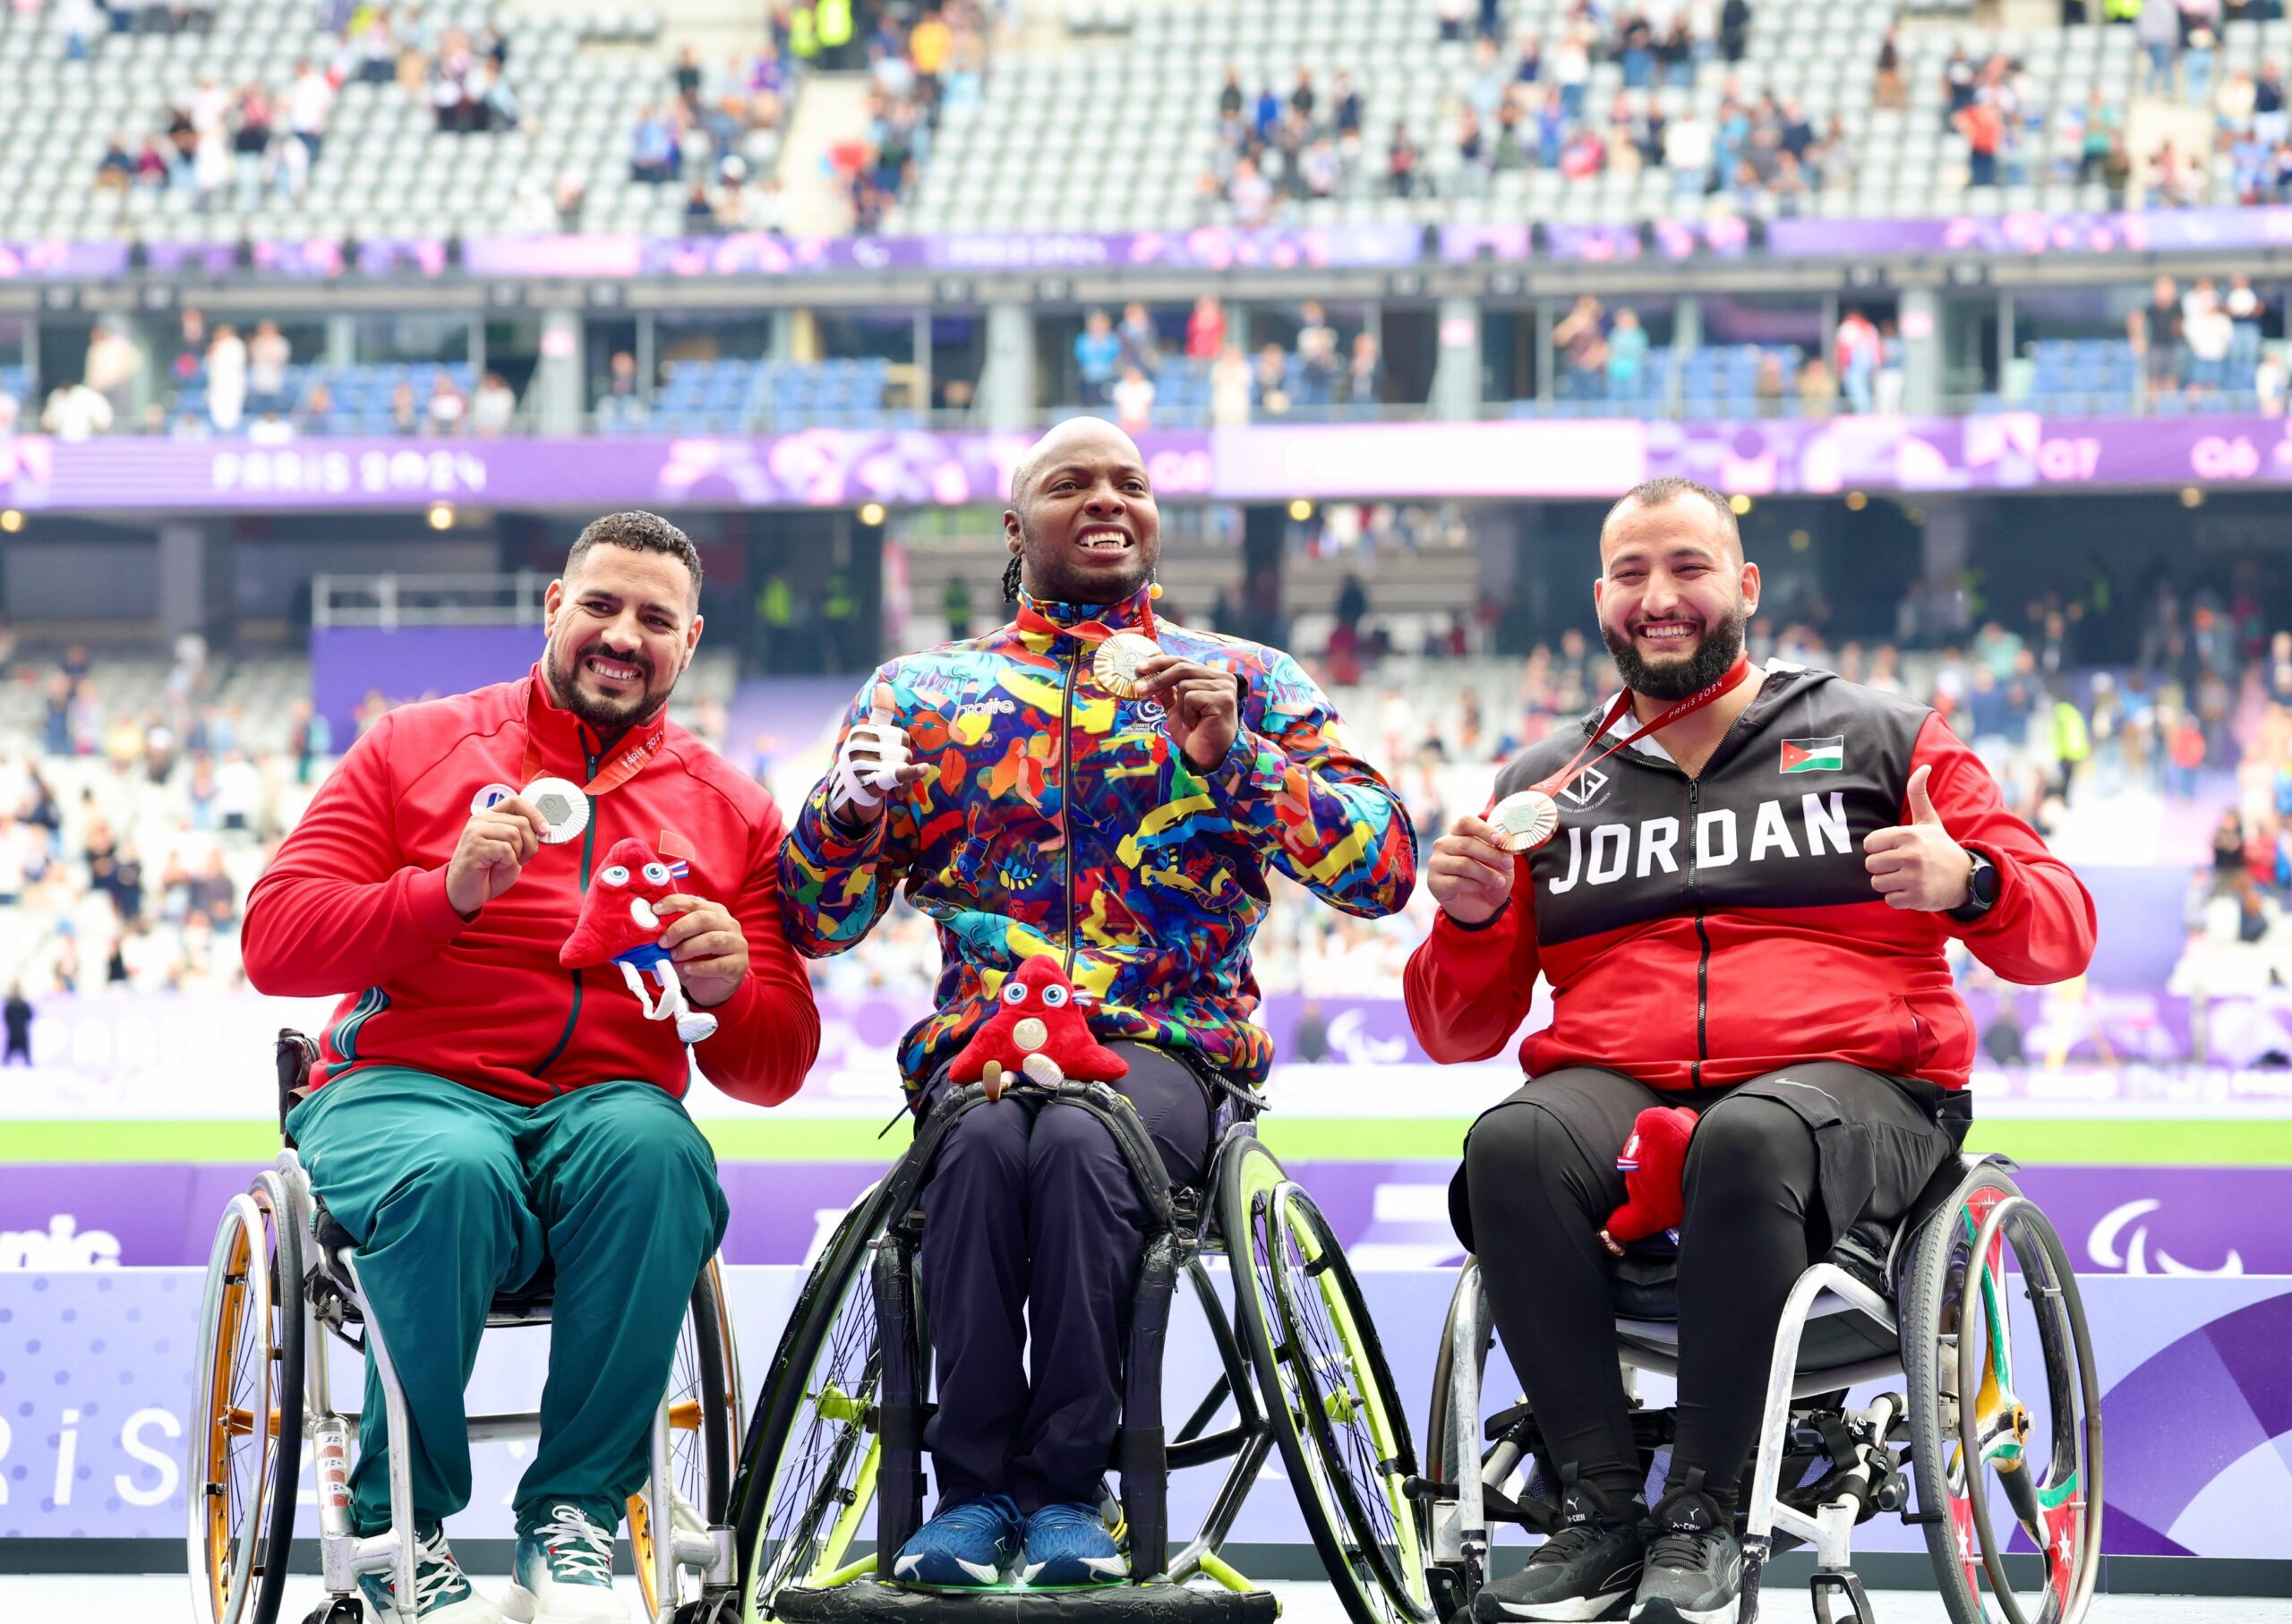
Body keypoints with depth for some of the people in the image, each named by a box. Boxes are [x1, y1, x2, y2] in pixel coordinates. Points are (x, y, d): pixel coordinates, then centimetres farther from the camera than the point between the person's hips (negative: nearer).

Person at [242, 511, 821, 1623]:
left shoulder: (732, 813, 17)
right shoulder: (418, 749, 11)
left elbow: (775, 1071, 13)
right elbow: (274, 943, 1)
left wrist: (727, 992, -10)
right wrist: (448, 892, -14)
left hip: (607, 1105, 2)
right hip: (402, 1091, -2)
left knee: (653, 1151, -35)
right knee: (453, 1175, -38)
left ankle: (575, 1514, -23)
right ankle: (400, 1522, -16)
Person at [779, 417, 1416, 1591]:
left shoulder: (1249, 683, 14)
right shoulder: (924, 692, 18)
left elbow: (1385, 871, 1)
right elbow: (817, 924, 14)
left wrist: (1233, 757, -12)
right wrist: (850, 808, -8)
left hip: (1167, 1044, -1)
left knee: (1078, 1144, -35)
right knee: (985, 1144, -34)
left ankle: (1068, 1491, -28)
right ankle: (972, 1487, -27)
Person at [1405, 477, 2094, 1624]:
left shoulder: (1876, 740, 15)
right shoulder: (1546, 785, 20)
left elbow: (2059, 934, 10)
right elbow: (1457, 1032, 19)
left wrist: (1968, 882, -13)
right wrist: (1473, 920, -3)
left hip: (1852, 1082, -2)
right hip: (1611, 1086, 2)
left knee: (1750, 1139, -39)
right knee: (1513, 1147, -33)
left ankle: (1703, 1517, -31)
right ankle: (1599, 1514, -28)